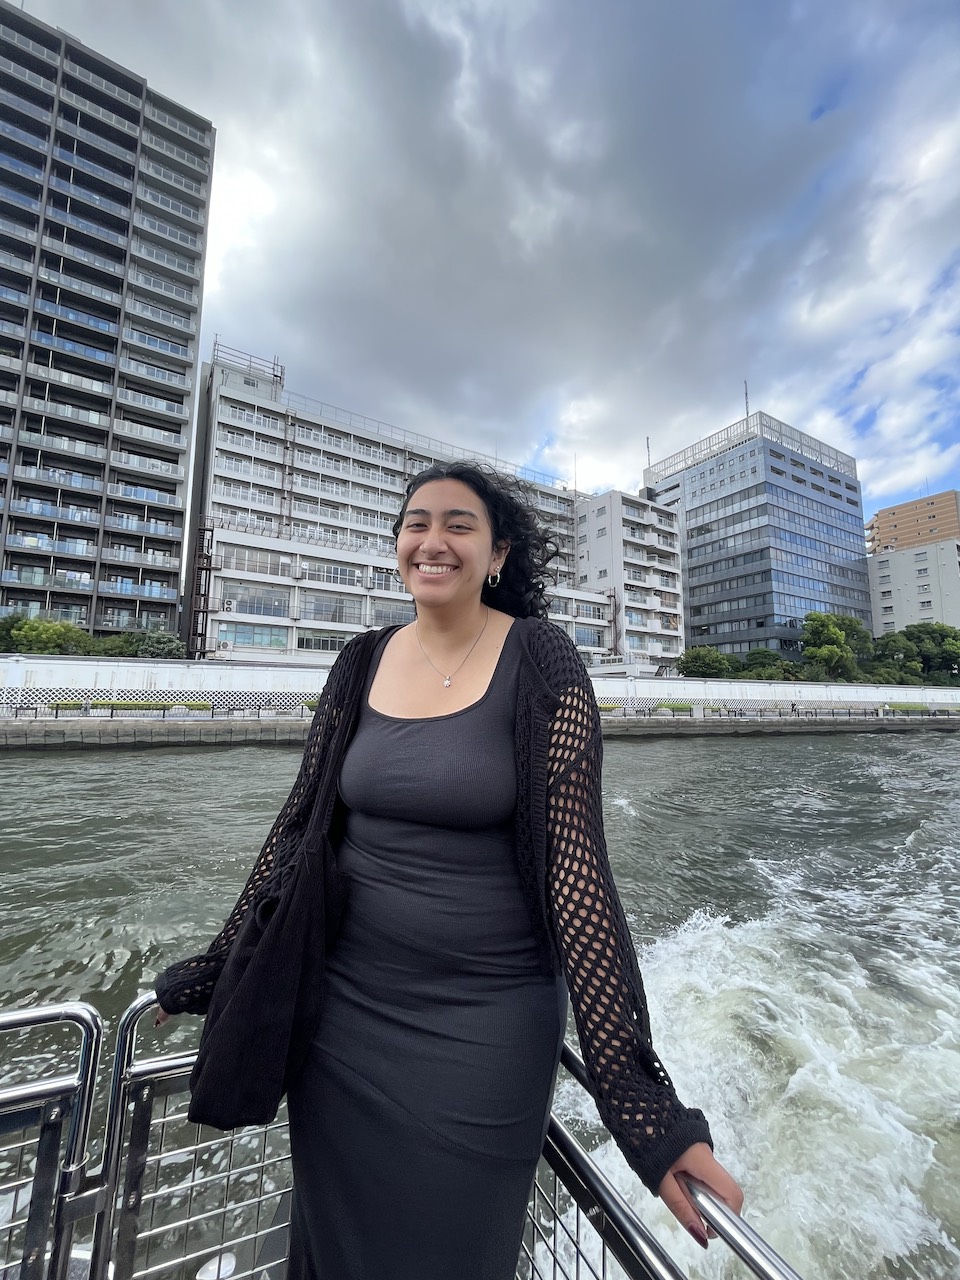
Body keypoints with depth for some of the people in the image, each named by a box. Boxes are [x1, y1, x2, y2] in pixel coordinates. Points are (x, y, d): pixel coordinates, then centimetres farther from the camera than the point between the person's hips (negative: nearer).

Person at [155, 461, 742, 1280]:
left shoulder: (539, 662, -14)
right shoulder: (362, 667, -1)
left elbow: (574, 867, -16)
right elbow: (299, 827, 5)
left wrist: (638, 1093, -17)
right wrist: (215, 969, 11)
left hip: (485, 1021, -3)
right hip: (342, 1004, 4)